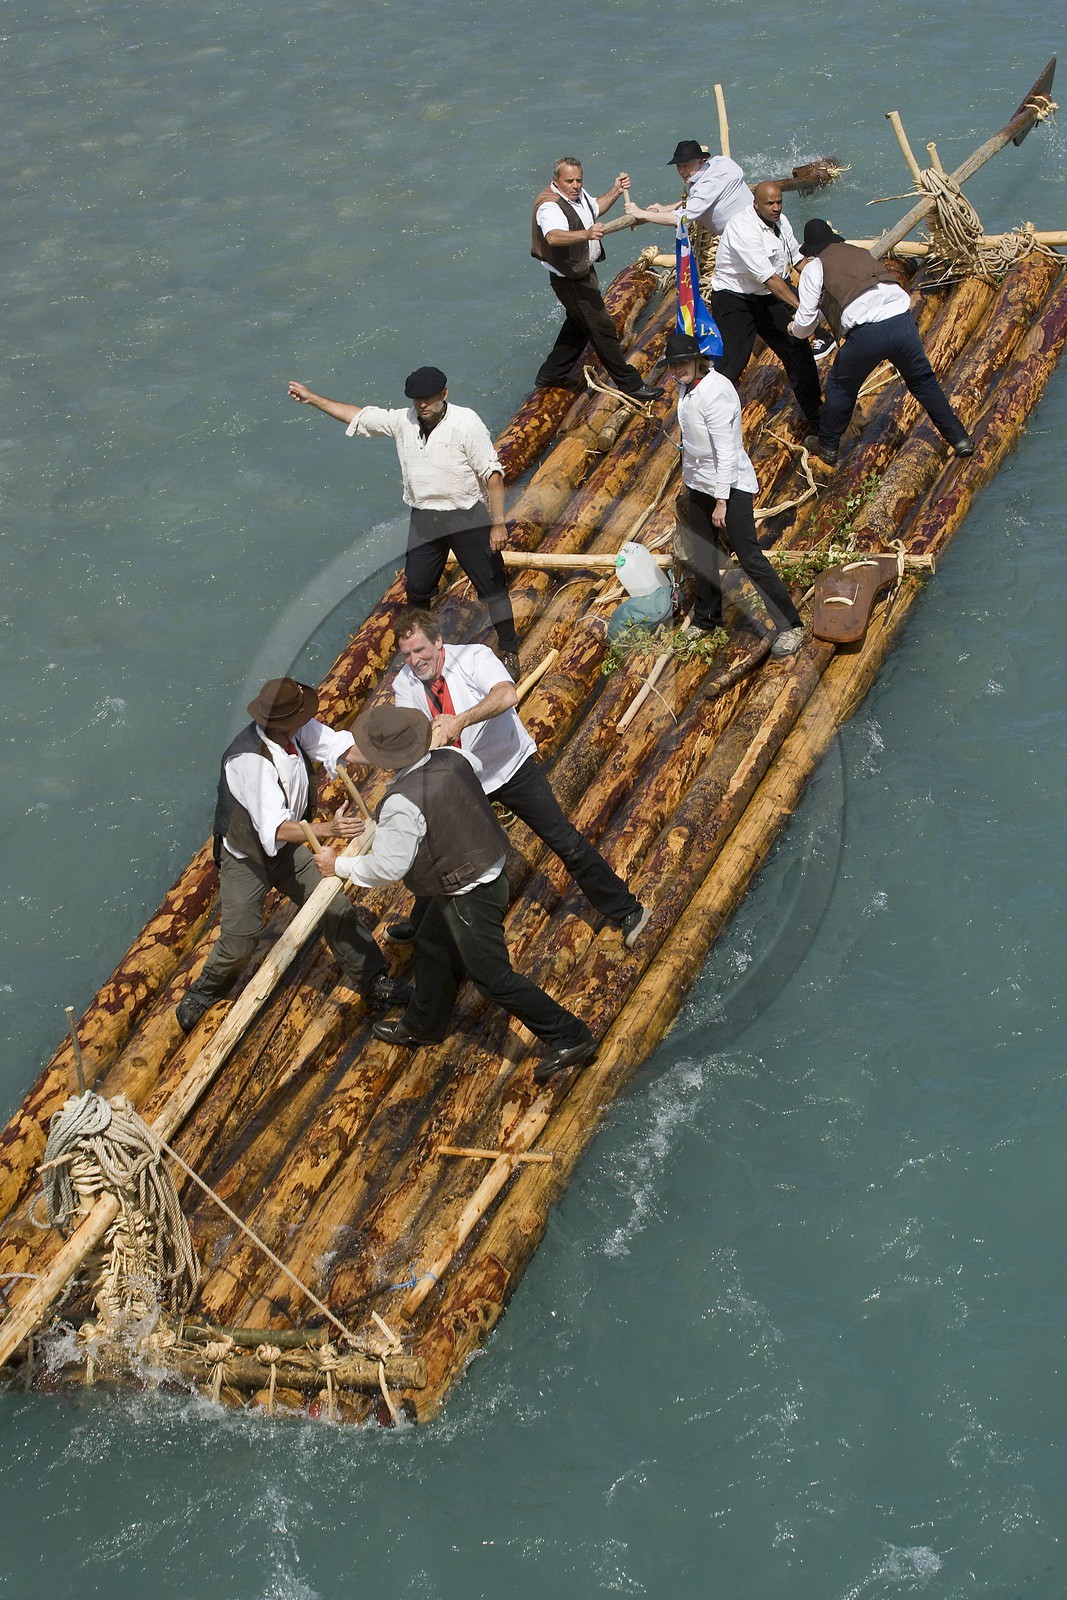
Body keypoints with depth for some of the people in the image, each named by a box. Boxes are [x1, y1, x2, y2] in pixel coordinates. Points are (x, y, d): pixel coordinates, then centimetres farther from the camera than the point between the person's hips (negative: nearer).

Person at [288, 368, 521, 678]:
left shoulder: (466, 422, -13)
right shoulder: (403, 422, 2)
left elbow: (492, 474, -15)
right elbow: (359, 416, 14)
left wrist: (498, 523, -21)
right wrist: (311, 398, 15)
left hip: (468, 518, -5)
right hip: (424, 521, 5)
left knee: (491, 583, -1)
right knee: (416, 587, 9)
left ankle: (509, 651, 13)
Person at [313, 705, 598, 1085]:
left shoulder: (402, 803, -31)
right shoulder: (452, 759, -9)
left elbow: (387, 867, -22)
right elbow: (474, 763, 17)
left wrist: (339, 866, -5)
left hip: (468, 897, -9)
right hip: (490, 871, 9)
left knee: (492, 977, 5)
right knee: (432, 949, 27)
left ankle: (568, 1037, 11)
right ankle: (423, 1025, 48)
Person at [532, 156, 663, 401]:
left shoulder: (578, 194, 3)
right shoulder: (550, 206, -28)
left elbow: (595, 208, 25)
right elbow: (553, 236, -49)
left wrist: (615, 191, 8)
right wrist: (586, 234, -63)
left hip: (583, 272, 10)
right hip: (569, 278, -10)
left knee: (579, 324, 23)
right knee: (601, 327, -6)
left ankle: (550, 375, 36)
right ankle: (630, 384, 0)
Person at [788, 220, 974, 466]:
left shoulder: (814, 268, 11)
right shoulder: (861, 252, 26)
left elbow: (805, 322, 11)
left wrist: (795, 330, 35)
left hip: (866, 333, -4)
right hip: (902, 320, 4)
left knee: (841, 386, 20)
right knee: (923, 381, 21)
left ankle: (827, 446, 34)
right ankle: (960, 439, 24)